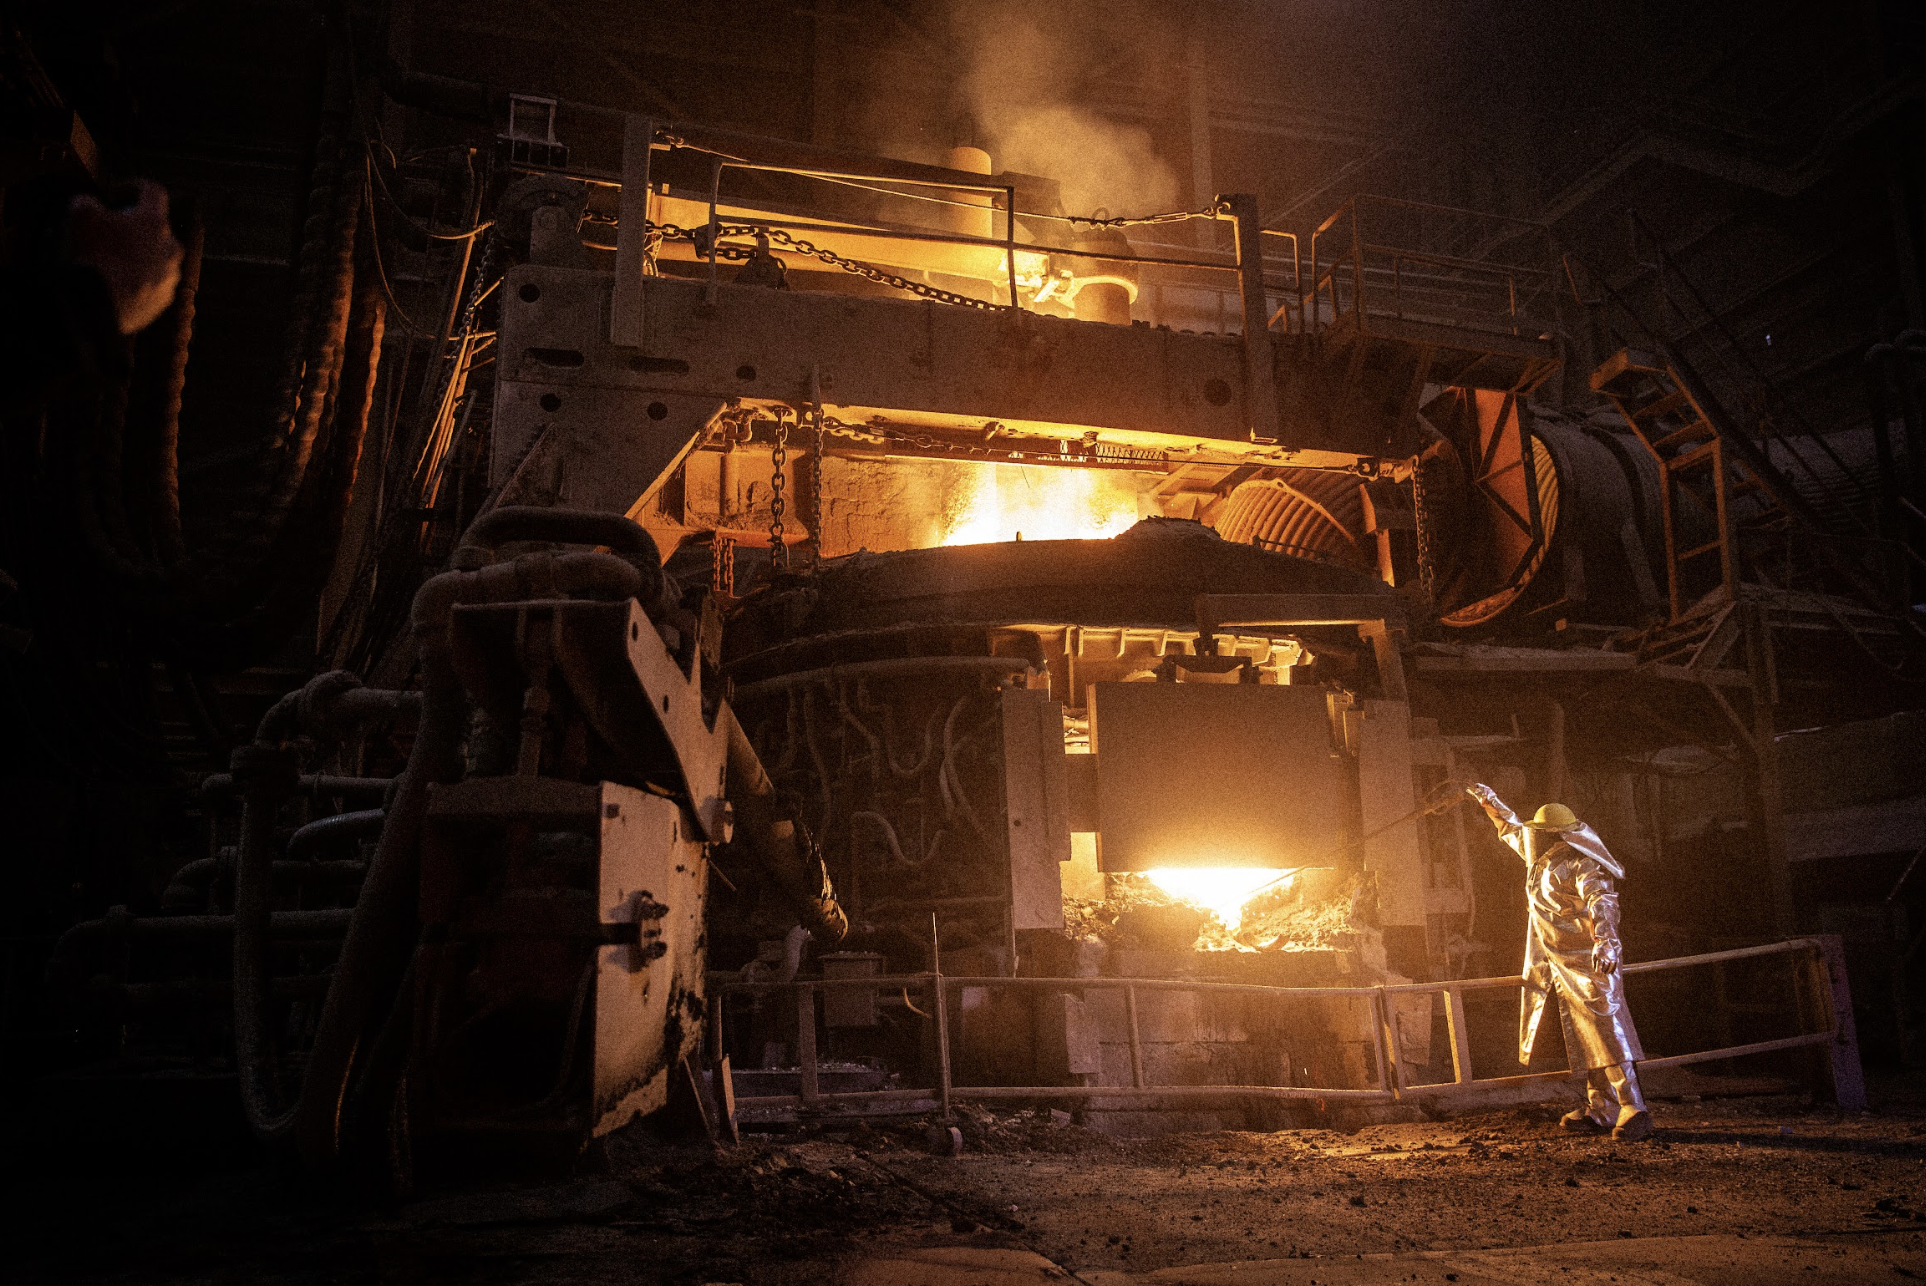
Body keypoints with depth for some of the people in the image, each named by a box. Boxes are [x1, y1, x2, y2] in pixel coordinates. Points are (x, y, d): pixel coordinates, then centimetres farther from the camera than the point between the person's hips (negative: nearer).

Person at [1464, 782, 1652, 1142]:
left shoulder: (1581, 866, -16)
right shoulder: (1543, 858, 11)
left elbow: (1601, 904, -34)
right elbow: (1511, 828, 29)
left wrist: (1604, 941, -50)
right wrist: (1489, 800, 34)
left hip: (1587, 963, -9)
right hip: (1557, 968, 9)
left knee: (1605, 1033, -12)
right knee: (1583, 1039, 9)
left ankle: (1633, 1110, -11)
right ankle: (1600, 1111, 13)